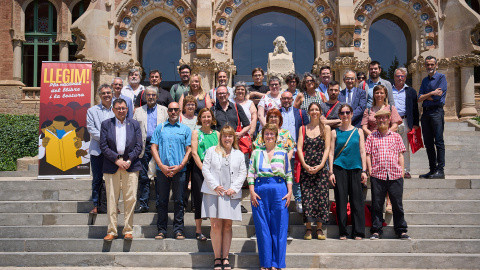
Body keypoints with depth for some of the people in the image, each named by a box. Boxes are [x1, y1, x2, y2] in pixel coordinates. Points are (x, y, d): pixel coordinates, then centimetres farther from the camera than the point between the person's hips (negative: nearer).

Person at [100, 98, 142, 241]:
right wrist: (116, 160, -9)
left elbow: (139, 146, 6)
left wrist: (129, 160, -8)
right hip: (111, 166, 0)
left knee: (131, 199, -1)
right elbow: (103, 146, 1)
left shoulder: (134, 124, 11)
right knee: (111, 200, 1)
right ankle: (111, 231, 10)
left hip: (131, 165, 0)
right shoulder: (106, 124, 9)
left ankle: (128, 230, 9)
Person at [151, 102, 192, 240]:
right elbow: (154, 148, 5)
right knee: (162, 201, 5)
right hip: (162, 170, 1)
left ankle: (178, 230, 8)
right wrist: (161, 166, -7)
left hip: (179, 170, 0)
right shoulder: (159, 128, 12)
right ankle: (161, 230, 12)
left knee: (179, 201, 2)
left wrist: (180, 166, -8)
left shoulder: (185, 129, 10)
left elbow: (189, 150, 5)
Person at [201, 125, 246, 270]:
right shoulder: (211, 151, 10)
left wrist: (234, 188, -5)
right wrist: (215, 186, -8)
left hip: (231, 194, 2)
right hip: (213, 193, -1)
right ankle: (217, 258, 4)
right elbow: (205, 169, 3)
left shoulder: (239, 154, 14)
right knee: (216, 226, -5)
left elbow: (242, 173, 8)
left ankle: (225, 257, 8)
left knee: (227, 226, 2)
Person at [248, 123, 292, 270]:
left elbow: (288, 174, 9)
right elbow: (250, 173, 7)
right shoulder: (256, 153, 11)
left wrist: (290, 192, 0)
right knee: (262, 227, 2)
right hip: (260, 190, 0)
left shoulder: (283, 152, 11)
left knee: (279, 227, 0)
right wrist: (252, 192, -4)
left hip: (279, 190, 0)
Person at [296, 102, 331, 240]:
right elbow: (299, 148, 4)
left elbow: (327, 148, 2)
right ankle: (308, 229, 5)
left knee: (321, 196, -3)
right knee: (306, 197, -3)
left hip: (321, 168, 0)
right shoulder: (303, 129, 12)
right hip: (306, 168, 1)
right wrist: (305, 165, -10)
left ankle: (319, 229, 7)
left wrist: (321, 165, -11)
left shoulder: (326, 128, 9)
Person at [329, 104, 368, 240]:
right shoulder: (335, 132, 7)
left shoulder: (358, 132, 10)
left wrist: (364, 171, 1)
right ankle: (342, 232, 9)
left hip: (355, 169, 1)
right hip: (339, 169, -1)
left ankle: (358, 232, 8)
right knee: (341, 201, 1)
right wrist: (331, 172, -3)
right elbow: (331, 152, 4)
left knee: (356, 201, 1)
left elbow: (362, 152, 9)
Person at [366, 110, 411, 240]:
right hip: (377, 175, -1)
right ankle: (376, 231, 12)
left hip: (395, 175, 1)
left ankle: (401, 230, 15)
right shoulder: (371, 137, 10)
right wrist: (370, 170, -3)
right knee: (377, 204, 4)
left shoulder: (396, 136, 13)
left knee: (397, 204, 5)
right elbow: (368, 155, 6)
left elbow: (400, 155, 12)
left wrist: (402, 171, 4)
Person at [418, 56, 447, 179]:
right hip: (425, 112, 7)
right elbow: (420, 98, 8)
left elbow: (438, 96, -12)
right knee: (428, 142, 7)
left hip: (437, 112, -7)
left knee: (439, 142, -8)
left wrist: (425, 96, 2)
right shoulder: (425, 80, 19)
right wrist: (431, 93, -5)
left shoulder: (441, 77, 0)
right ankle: (432, 169, 12)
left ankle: (440, 170, -6)